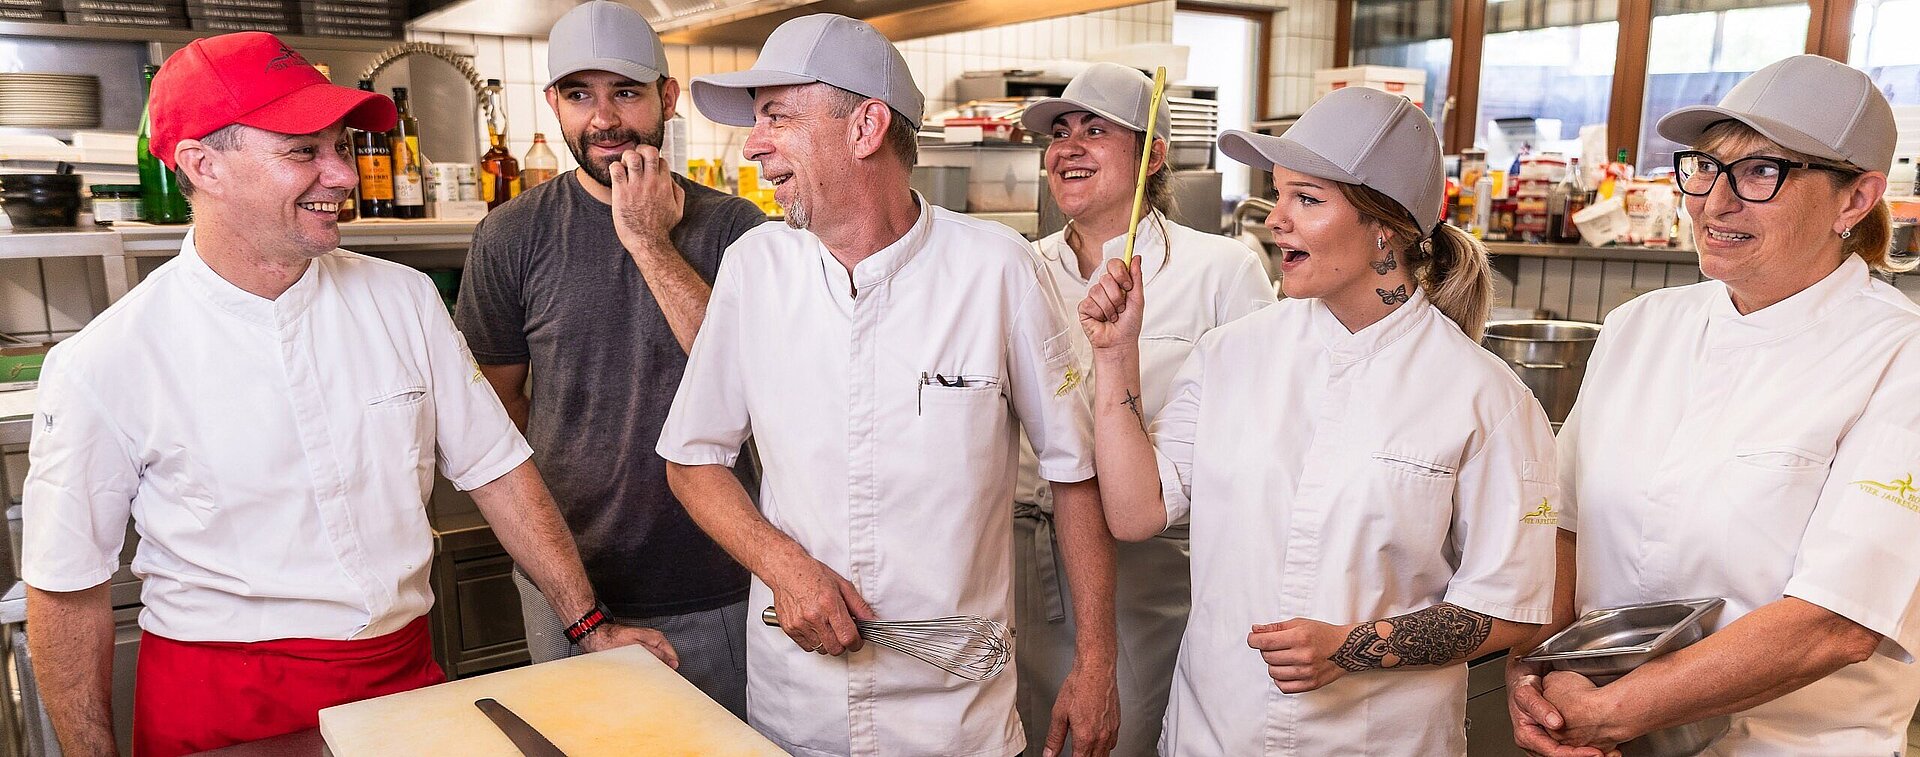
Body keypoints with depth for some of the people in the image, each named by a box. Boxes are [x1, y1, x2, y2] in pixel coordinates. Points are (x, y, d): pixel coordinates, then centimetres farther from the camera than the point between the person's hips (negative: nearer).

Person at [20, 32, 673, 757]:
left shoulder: (405, 299, -5)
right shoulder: (102, 366, -12)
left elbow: (496, 468, -1)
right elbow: (69, 588, -4)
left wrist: (591, 625, -2)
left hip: (405, 676, 3)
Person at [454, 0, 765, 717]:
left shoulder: (732, 226, -6)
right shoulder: (512, 236, -3)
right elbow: (497, 399, 5)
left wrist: (651, 243, -20)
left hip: (712, 586, 0)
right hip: (569, 583, 1)